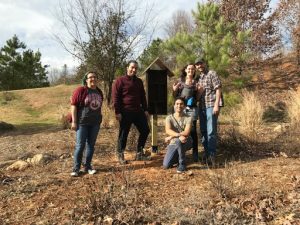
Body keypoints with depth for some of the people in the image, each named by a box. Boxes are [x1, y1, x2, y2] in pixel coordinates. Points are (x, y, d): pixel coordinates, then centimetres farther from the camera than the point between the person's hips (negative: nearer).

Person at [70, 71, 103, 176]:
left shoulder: (99, 92, 9)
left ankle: (88, 166, 22)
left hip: (95, 123, 5)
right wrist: (74, 121, -15)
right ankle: (76, 168, 9)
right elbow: (73, 105, -11)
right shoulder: (80, 90, -9)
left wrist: (99, 118, 16)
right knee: (80, 146, -2)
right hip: (82, 123, -5)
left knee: (91, 145, 10)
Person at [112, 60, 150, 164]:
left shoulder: (139, 81, 15)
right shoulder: (120, 81, -4)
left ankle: (139, 153, 21)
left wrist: (145, 110, 13)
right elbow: (115, 97, -9)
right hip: (125, 112, -6)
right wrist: (117, 112, -14)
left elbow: (143, 96, 19)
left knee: (145, 130, 6)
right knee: (123, 134, 2)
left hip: (138, 111, 6)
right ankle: (120, 155, 18)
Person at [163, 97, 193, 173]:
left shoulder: (188, 118, -7)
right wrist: (179, 135, -38)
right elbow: (168, 131, -22)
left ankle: (182, 164, -17)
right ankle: (178, 157, 23)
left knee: (178, 141, -38)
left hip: (186, 142, -2)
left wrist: (171, 136, -24)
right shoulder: (169, 118, -3)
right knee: (166, 165, -10)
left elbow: (186, 132, -21)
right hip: (173, 144, 2)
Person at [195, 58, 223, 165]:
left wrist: (216, 105, -17)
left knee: (211, 131, -7)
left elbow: (218, 89, -10)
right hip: (202, 107, 7)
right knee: (203, 131, 11)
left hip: (211, 106, -7)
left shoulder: (212, 74, -3)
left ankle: (212, 155, 0)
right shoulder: (198, 77, 17)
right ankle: (206, 153, 22)